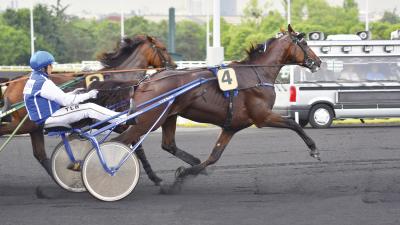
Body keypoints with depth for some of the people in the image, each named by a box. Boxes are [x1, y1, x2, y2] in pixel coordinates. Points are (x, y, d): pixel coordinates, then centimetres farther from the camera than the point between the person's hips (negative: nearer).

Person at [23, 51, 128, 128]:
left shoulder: (32, 80, 12)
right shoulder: (43, 83, -21)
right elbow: (66, 101, -20)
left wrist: (72, 93, 12)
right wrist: (88, 95, -11)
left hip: (42, 119, 10)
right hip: (48, 119, -10)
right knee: (90, 108, -11)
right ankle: (123, 119, -5)